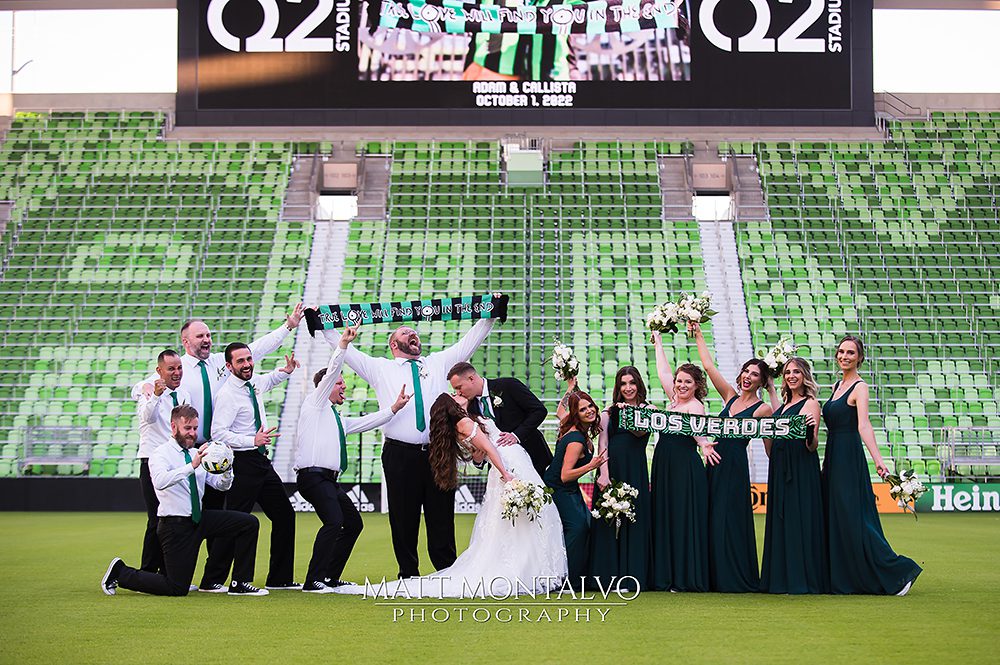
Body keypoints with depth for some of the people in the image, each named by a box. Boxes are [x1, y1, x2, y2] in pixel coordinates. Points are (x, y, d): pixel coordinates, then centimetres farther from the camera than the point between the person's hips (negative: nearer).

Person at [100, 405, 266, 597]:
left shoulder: (197, 454, 9)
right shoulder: (160, 455, -11)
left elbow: (223, 485, 7)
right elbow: (160, 482, -33)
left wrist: (226, 468, -15)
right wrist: (192, 465, -40)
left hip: (201, 519, 7)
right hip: (175, 525, -7)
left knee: (249, 523, -6)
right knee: (177, 589, -8)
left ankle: (240, 584, 2)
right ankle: (120, 572, 12)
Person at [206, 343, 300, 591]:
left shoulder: (254, 383, 11)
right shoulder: (227, 394, -15)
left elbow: (270, 379, 37)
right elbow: (218, 433, -23)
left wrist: (287, 370, 17)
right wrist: (253, 441, -29)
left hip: (261, 462, 9)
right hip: (243, 463, -9)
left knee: (284, 515, 12)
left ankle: (279, 578, 20)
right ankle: (212, 580, 0)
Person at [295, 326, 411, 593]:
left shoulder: (339, 420, 26)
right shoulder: (315, 404, 4)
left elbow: (367, 422, 28)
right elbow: (330, 373, -6)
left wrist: (393, 408, 22)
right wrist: (342, 345, -11)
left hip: (330, 480, 10)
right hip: (313, 476, -10)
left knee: (354, 523, 14)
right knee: (333, 522, -25)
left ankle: (330, 578, 18)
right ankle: (313, 581, -25)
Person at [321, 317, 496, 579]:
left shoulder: (439, 363, 18)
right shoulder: (379, 368, 13)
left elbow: (470, 341, 18)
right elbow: (345, 349, 10)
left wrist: (490, 317, 10)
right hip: (400, 455, -1)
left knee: (442, 518, 3)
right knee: (403, 519, 2)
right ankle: (409, 575, 12)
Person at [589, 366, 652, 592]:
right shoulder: (609, 412, 13)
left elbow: (641, 431, -8)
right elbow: (602, 443, 2)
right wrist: (603, 473, -10)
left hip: (634, 471, -1)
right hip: (610, 468, 2)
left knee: (632, 521, -4)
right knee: (606, 521, -1)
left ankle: (628, 577, 0)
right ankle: (606, 576, 4)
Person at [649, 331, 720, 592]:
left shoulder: (695, 405, -9)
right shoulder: (674, 400, 13)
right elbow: (663, 371, 23)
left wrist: (703, 443, -50)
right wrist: (658, 342, 29)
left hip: (686, 468, -8)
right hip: (664, 466, 8)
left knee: (685, 519, -6)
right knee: (664, 519, 8)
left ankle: (687, 578, -3)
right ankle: (666, 575, 12)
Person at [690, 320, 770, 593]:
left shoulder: (762, 409, -3)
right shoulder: (730, 396, 12)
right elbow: (708, 365, 14)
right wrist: (698, 336, 15)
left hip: (735, 467, -6)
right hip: (716, 463, 6)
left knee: (731, 520, -6)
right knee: (713, 519, 6)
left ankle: (739, 579, 2)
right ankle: (717, 578, 12)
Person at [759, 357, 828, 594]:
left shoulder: (810, 404, -3)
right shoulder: (783, 405, 19)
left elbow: (812, 447, -12)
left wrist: (811, 431, -31)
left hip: (801, 470, -8)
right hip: (779, 471, 8)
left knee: (800, 521, -8)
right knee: (780, 521, 7)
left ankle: (804, 579, -5)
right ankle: (781, 578, 11)